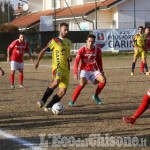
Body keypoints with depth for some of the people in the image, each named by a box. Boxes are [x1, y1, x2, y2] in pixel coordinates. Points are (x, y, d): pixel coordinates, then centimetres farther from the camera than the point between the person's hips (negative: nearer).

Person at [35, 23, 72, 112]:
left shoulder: (69, 42, 20)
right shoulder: (54, 41, 3)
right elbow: (44, 50, 6)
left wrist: (70, 58, 11)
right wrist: (38, 61, -3)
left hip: (66, 69, 6)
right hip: (57, 67, -6)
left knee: (63, 91, -2)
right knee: (56, 82, -35)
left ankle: (48, 107, 10)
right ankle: (43, 101, -25)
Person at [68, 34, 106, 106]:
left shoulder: (97, 50, -3)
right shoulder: (82, 50, -11)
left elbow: (99, 61, 12)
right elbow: (76, 62, -8)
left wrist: (101, 71, 8)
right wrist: (75, 73, -17)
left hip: (94, 70, 3)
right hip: (85, 70, -3)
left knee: (103, 79, -20)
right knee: (82, 83, -29)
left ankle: (95, 95, 3)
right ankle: (72, 101, -19)